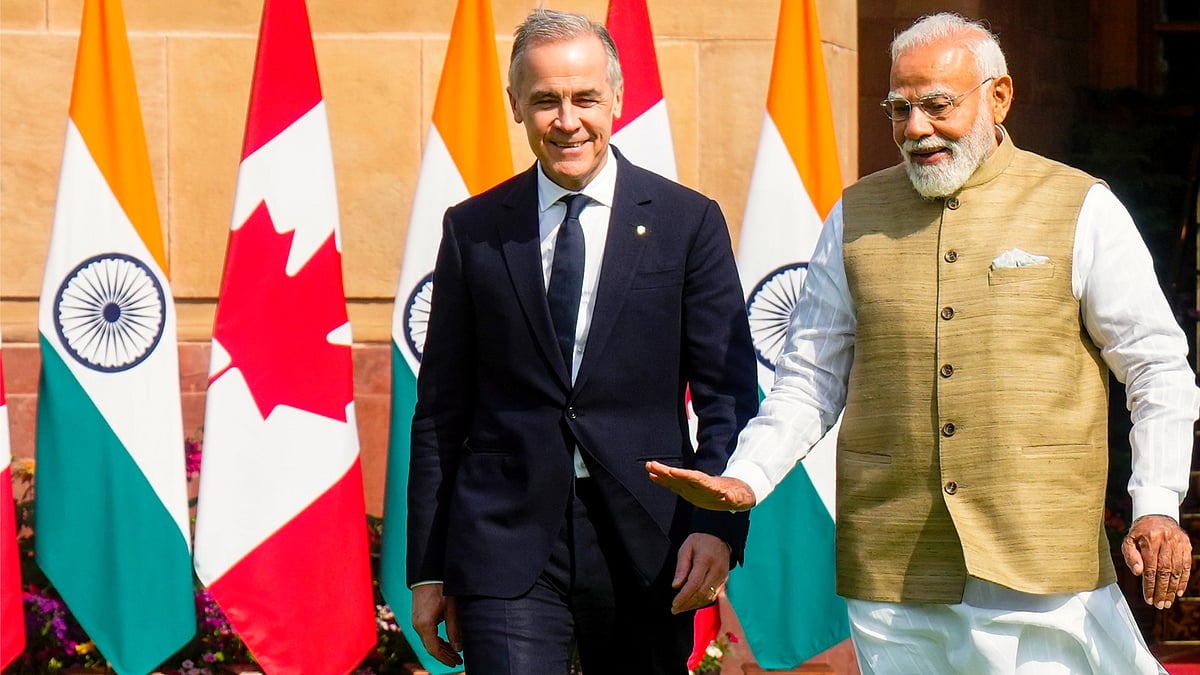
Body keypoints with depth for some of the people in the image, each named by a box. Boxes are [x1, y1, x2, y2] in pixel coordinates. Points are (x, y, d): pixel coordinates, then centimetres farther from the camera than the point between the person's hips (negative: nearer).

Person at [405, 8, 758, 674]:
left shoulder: (688, 222, 4)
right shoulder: (472, 231, 7)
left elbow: (728, 392, 2)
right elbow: (440, 410, 9)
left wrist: (718, 525, -12)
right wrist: (427, 569, 7)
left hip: (646, 544, 0)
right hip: (505, 544, 0)